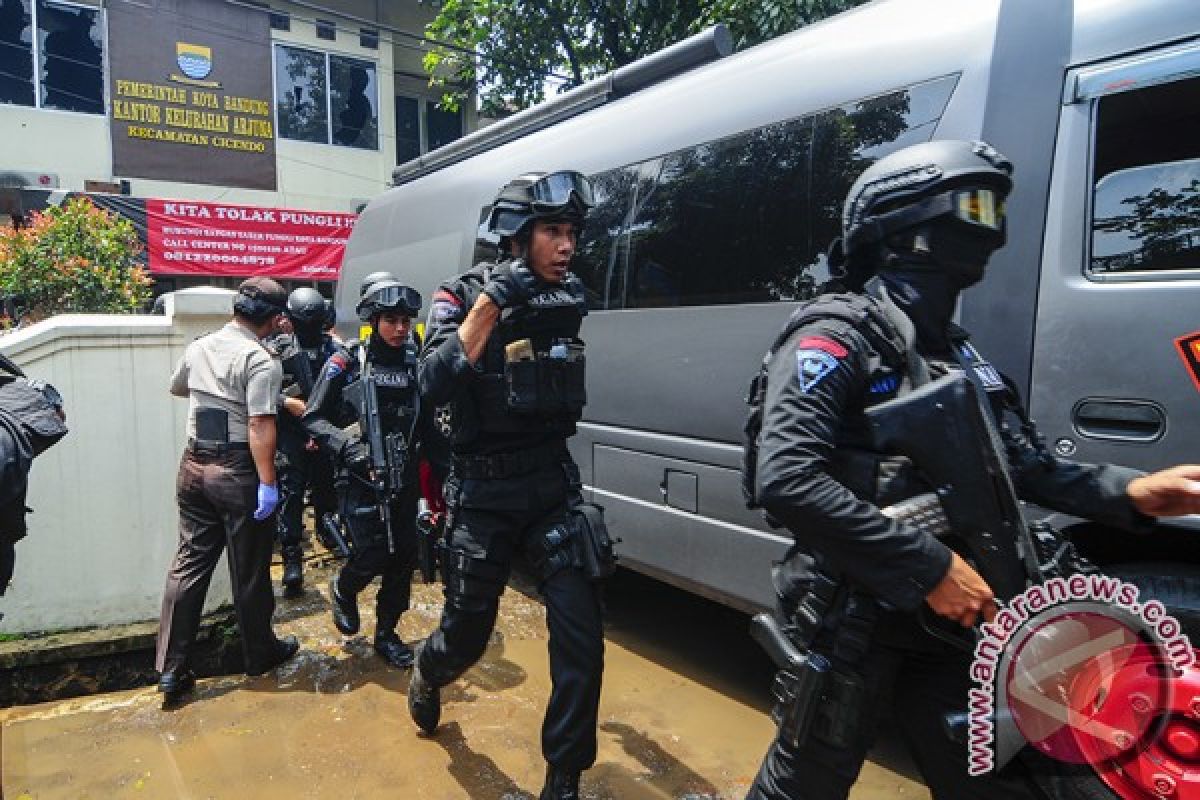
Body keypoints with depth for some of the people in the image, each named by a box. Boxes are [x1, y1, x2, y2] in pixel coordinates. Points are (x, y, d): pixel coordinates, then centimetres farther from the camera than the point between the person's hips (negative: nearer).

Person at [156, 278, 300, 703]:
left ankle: (171, 668, 13)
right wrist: (268, 484, -21)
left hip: (194, 464, 7)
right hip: (238, 472, -7)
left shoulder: (199, 347, 8)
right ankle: (260, 653, 25)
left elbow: (176, 388, 28)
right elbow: (260, 427, -23)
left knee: (189, 563, 11)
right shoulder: (261, 361, -16)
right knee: (250, 570, 8)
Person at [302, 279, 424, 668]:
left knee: (405, 556, 6)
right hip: (360, 478, -4)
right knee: (374, 555, -9)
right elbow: (314, 418, -5)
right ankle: (342, 590, 27)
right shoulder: (347, 362, -7)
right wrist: (347, 446, -19)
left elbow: (424, 418, 17)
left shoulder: (413, 362, 6)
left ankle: (387, 633, 25)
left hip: (403, 477, 5)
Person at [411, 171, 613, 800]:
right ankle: (427, 675, 49)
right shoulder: (462, 295, -8)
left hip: (553, 488, 3)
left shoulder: (569, 295, 3)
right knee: (466, 637, 11)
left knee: (582, 641, -4)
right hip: (482, 494, -3)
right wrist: (489, 303, -26)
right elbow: (433, 387, -21)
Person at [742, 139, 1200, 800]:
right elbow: (785, 481, -29)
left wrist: (1130, 492, -3)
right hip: (851, 621, -8)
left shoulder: (955, 354, 14)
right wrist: (931, 568, -27)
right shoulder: (837, 336, -16)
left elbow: (1023, 466, 14)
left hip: (948, 619, 8)